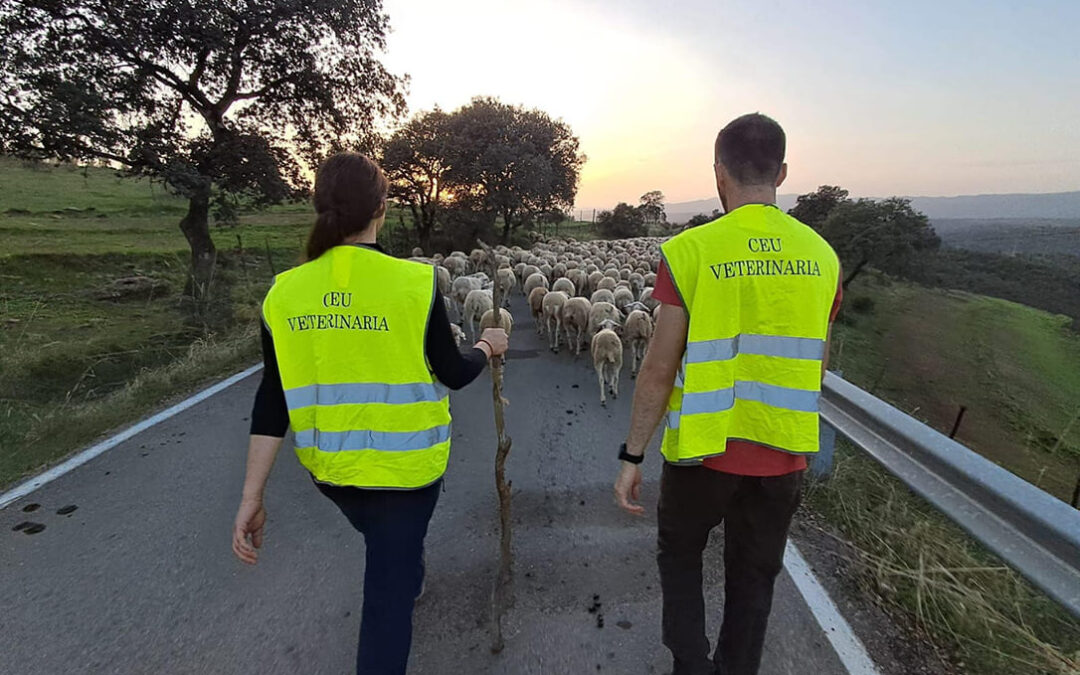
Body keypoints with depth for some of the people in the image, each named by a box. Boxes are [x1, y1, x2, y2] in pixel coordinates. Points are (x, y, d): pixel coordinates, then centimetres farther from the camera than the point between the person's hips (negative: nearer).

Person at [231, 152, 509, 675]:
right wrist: (487, 347, 12)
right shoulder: (415, 282, -19)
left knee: (387, 547, 35)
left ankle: (409, 575, 64)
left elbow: (272, 402, -7)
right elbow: (454, 375, -9)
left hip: (328, 466, 5)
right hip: (405, 464, -4)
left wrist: (251, 497, 1)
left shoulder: (285, 293, -8)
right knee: (389, 591, 12)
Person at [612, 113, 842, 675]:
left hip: (704, 451, -3)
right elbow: (815, 367, 8)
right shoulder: (821, 255, -1)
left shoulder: (689, 252, -15)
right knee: (753, 581, 22)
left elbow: (659, 369, -15)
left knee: (678, 555, 23)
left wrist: (632, 456, -6)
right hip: (783, 458, 4)